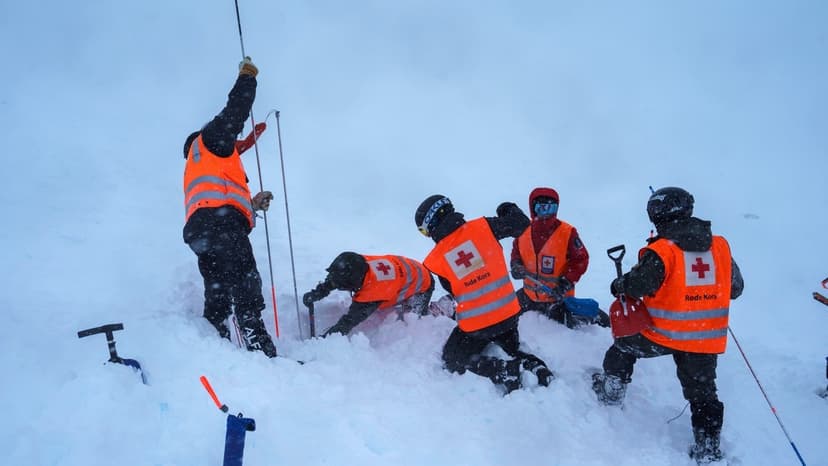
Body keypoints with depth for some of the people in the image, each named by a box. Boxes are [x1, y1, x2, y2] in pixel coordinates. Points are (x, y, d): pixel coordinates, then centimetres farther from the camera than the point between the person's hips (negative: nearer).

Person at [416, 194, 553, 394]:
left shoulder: (435, 260, -8)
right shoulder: (482, 227, -7)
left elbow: (451, 290, 5)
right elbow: (521, 224, 1)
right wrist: (510, 209, 21)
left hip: (475, 325, -4)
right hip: (509, 314, 4)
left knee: (453, 361, 16)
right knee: (513, 351, 30)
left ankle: (504, 371, -7)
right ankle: (535, 365, -3)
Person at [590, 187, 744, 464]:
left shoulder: (661, 251, -16)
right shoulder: (720, 246, -1)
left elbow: (637, 285, -16)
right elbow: (735, 288, 9)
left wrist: (618, 285, 5)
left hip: (663, 333, -3)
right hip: (707, 338, 4)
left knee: (625, 344, 25)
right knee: (703, 394, 16)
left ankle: (611, 390, 37)